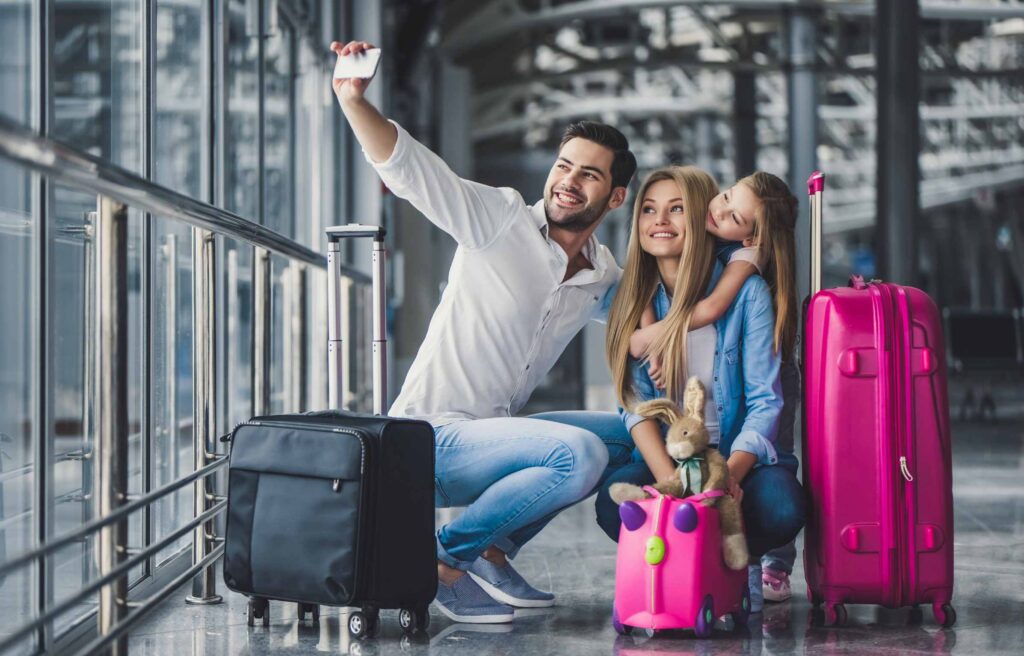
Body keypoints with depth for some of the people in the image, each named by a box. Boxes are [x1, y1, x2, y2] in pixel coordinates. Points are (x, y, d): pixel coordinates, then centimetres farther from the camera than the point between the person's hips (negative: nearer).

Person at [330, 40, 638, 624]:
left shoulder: (605, 278, 10)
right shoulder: (503, 220, -7)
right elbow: (411, 169, -19)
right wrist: (354, 101, -36)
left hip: (491, 437, 8)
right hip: (431, 440, -8)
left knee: (628, 438, 6)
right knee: (580, 454, -26)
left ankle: (494, 553, 4)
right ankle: (446, 556, -11)